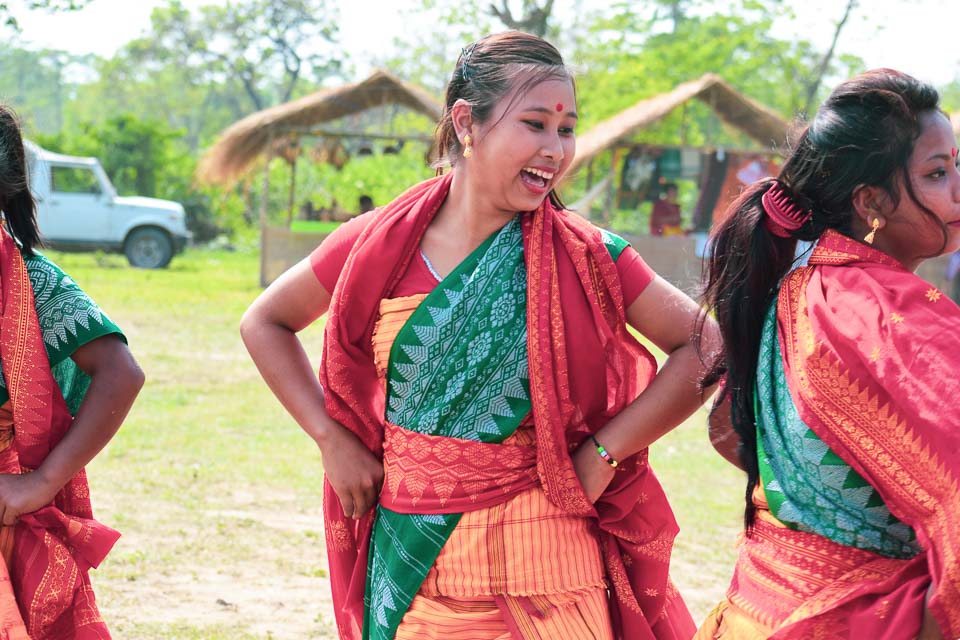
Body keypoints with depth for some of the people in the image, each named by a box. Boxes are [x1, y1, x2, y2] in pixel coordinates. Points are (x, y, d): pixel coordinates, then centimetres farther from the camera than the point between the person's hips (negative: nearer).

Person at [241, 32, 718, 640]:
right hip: (408, 566, 2)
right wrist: (332, 439, 2)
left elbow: (705, 348, -5)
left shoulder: (585, 255, -7)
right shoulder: (381, 244, -3)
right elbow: (265, 322, 11)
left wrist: (602, 454, -10)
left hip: (540, 570, -1)